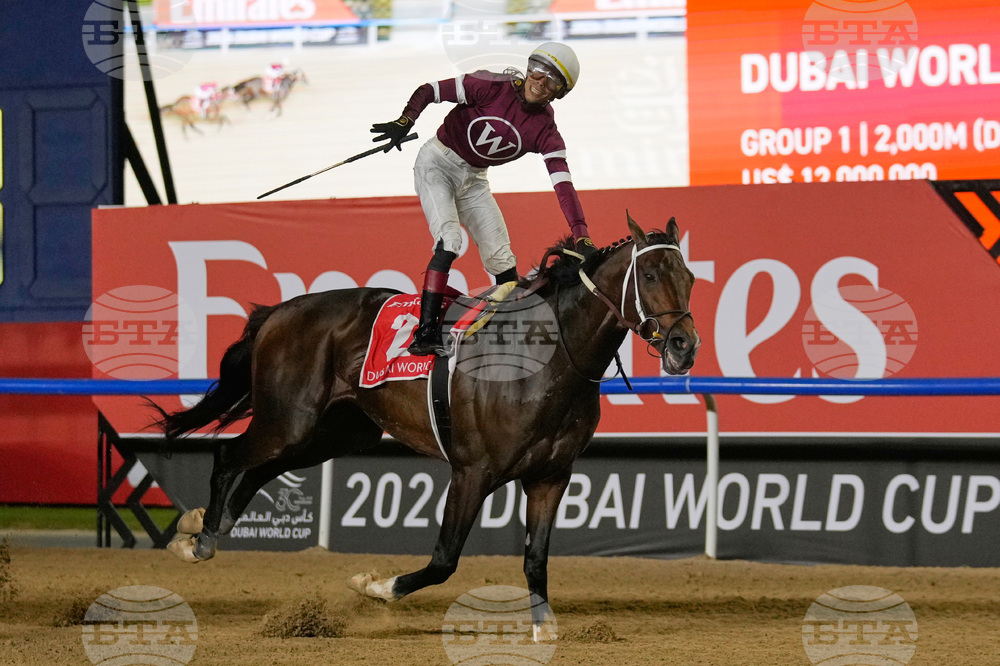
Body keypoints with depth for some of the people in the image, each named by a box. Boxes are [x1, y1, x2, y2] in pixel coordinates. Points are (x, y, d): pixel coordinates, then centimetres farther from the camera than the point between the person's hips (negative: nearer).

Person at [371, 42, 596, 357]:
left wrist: (581, 237, -28)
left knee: (500, 255, 0)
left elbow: (564, 185, -18)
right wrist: (404, 122, -33)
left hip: (473, 178, 5)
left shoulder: (544, 130, -10)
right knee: (449, 239, -23)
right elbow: (430, 90, -15)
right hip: (437, 164, -5)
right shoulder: (492, 87, -20)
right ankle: (426, 332, -26)